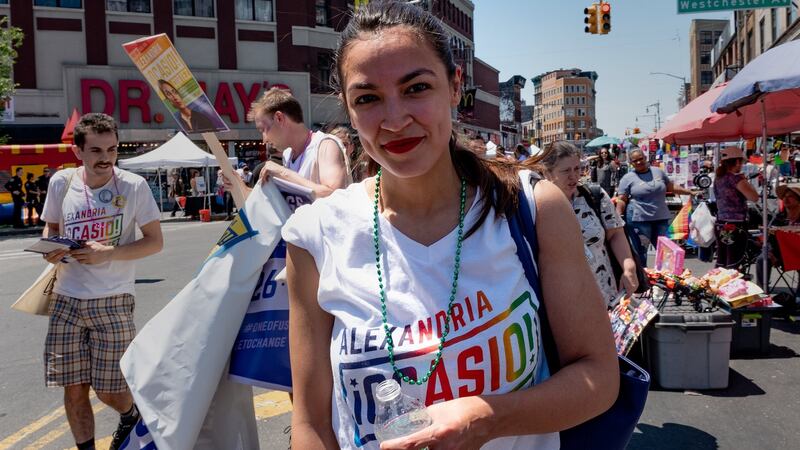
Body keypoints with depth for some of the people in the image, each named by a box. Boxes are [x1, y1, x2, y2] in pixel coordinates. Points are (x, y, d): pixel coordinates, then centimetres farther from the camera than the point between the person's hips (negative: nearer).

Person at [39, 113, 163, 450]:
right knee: (73, 389, 6)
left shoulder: (134, 186, -9)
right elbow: (51, 227, 16)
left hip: (113, 301, -3)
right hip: (66, 300, 3)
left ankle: (130, 416, 38)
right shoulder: (61, 182, 0)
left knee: (109, 390, 3)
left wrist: (109, 253, -19)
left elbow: (155, 241, -5)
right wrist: (50, 249, -6)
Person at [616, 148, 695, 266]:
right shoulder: (628, 178, -1)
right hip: (639, 219, -4)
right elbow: (621, 200, -4)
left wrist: (690, 192, 15)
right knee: (640, 252, 1)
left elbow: (671, 187, 20)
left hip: (661, 218, 4)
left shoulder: (658, 172, 10)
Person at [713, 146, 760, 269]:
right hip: (735, 227, -8)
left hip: (721, 225, 8)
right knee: (732, 268, -4)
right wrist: (746, 182, -4)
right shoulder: (735, 178, -13)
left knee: (720, 266, 11)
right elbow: (754, 197, -19)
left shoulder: (718, 177, 10)